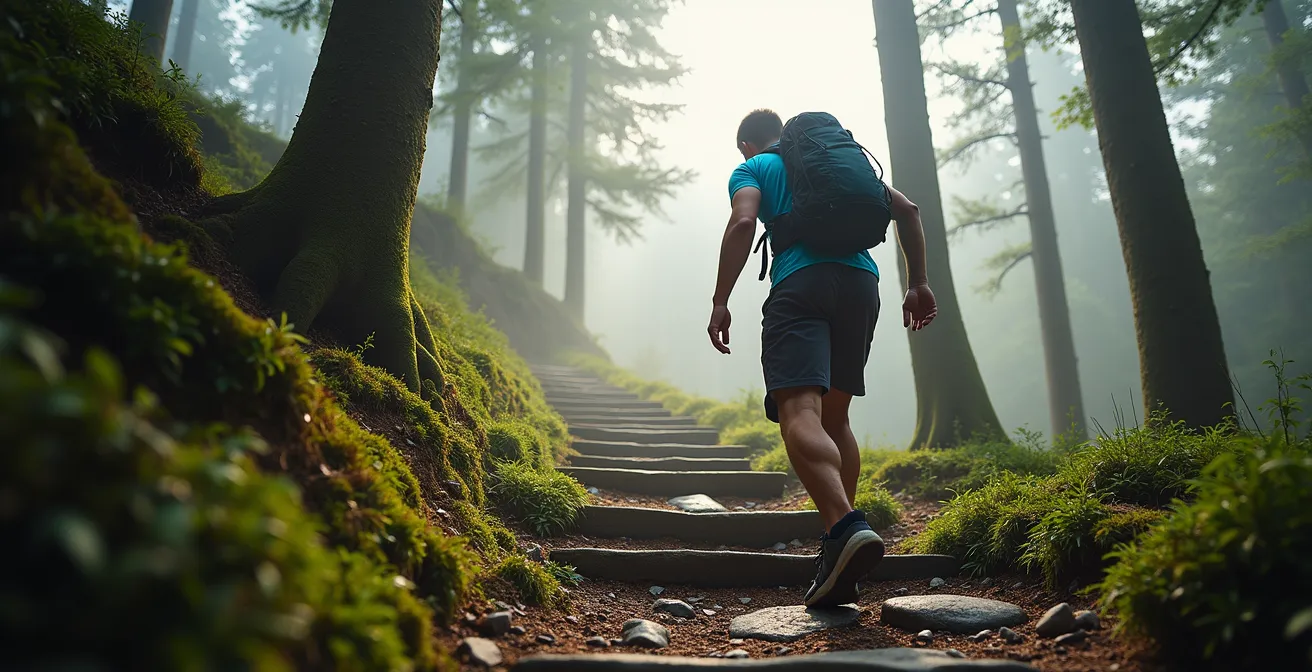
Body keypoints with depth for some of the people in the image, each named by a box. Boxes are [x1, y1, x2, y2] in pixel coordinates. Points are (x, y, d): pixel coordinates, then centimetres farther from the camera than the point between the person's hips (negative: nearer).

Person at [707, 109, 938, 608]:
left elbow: (744, 222, -5)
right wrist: (918, 282, 21)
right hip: (862, 282, 6)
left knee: (799, 413, -18)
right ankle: (840, 544, 12)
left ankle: (846, 528, -40)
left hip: (801, 285, -5)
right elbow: (906, 210, 21)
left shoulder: (751, 169, 16)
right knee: (834, 417, 14)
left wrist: (720, 302, -7)